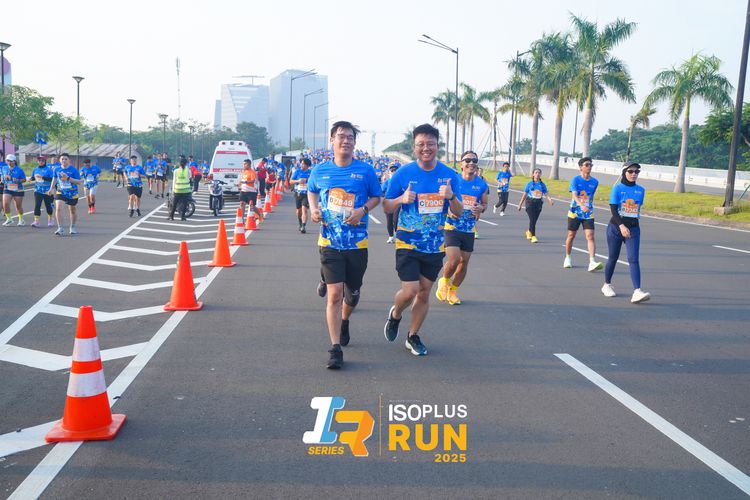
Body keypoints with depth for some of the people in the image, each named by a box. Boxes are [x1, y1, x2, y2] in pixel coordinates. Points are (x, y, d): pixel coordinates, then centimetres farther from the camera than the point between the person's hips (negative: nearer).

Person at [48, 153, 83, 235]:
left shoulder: (73, 170, -12)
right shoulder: (56, 169, -2)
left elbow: (79, 182, -16)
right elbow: (54, 179, 16)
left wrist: (68, 178, -26)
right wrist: (51, 188, 8)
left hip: (72, 193, -1)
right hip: (60, 192, 1)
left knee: (72, 210, 16)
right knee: (58, 208, -20)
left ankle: (73, 227, 39)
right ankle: (60, 229, -18)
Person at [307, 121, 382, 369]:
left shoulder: (365, 170, -1)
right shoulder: (320, 171, 3)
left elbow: (376, 197, 8)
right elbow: (311, 191, 21)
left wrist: (363, 210, -12)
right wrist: (314, 208, 0)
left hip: (357, 243, 1)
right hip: (329, 243, -1)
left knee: (352, 293, 14)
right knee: (335, 294, -10)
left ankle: (344, 321, 48)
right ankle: (335, 348, -5)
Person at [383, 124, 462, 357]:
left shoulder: (449, 175, -1)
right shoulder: (403, 173, -7)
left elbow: (459, 212, 3)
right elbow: (386, 207, -1)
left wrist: (451, 197, -19)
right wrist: (401, 199, -22)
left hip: (435, 246, 3)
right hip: (408, 244, -3)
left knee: (424, 293, 10)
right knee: (410, 290, -11)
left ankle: (413, 336, 28)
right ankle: (395, 315, 23)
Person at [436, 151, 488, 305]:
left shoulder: (482, 185, 1)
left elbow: (484, 204, 14)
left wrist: (481, 208, -10)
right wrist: (449, 211, -19)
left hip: (469, 230, 4)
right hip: (452, 227, -4)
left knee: (464, 262, 8)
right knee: (454, 259, -17)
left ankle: (452, 291, 30)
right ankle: (444, 282, 14)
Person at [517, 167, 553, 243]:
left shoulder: (542, 184, 4)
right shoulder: (530, 184, -1)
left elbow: (546, 194, -2)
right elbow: (525, 194, 3)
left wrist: (550, 200, -22)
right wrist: (520, 204, 4)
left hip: (538, 204, 3)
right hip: (530, 203, -3)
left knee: (534, 220, 10)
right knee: (532, 219, -13)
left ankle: (529, 231, 38)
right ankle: (533, 236, -11)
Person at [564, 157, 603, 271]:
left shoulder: (594, 182, 4)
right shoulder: (575, 180, -9)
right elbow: (574, 195, -24)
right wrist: (582, 205, -39)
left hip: (588, 214, 2)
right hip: (575, 213, -2)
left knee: (590, 236, -13)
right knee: (571, 235, 10)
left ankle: (592, 262, -22)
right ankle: (568, 258, 31)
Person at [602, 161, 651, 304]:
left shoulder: (641, 190, 6)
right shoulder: (617, 188, -6)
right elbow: (613, 209, -15)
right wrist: (621, 226, -26)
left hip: (633, 228, 2)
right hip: (616, 227, -2)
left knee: (633, 259, -11)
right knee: (613, 258, 10)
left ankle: (637, 292, -22)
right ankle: (607, 285, 30)